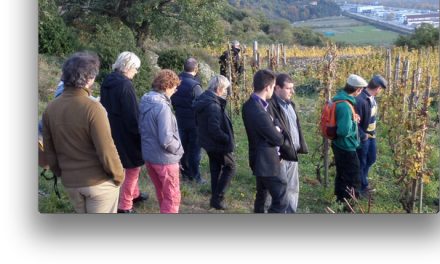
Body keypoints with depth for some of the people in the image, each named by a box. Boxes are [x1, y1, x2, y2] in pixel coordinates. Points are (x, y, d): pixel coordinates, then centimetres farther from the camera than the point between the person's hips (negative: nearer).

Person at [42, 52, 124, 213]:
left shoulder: (50, 109, -3)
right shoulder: (92, 108, -21)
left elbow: (49, 150, 4)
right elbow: (106, 150, -21)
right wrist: (119, 175, -6)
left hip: (70, 182, 5)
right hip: (99, 181, -5)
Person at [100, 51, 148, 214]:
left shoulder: (107, 82, 4)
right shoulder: (125, 85, -23)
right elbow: (133, 115, -23)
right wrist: (142, 133, -12)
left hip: (113, 132, 9)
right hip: (126, 135, -9)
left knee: (132, 166, 25)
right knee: (133, 168, 7)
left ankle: (134, 194, 41)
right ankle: (125, 206, 15)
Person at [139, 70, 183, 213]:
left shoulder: (144, 102, 1)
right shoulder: (162, 107, -25)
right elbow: (166, 140, -26)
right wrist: (180, 149, -9)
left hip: (148, 155, 8)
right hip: (164, 158, -8)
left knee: (161, 192, 26)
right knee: (172, 197, 6)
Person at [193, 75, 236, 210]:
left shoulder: (203, 100, 5)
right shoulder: (213, 106, -27)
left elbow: (199, 122, 15)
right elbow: (215, 130, -30)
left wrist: (205, 134, 15)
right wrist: (228, 139, -18)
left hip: (208, 142, 9)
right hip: (218, 144, -9)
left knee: (215, 168, 18)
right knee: (230, 167, 5)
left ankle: (215, 197, 27)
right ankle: (217, 198, 4)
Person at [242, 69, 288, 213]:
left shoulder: (249, 105, 2)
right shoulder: (259, 112, -29)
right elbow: (278, 139, -18)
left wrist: (274, 131, -3)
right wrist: (278, 132, 2)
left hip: (259, 159, 10)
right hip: (267, 162, -10)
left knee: (261, 194, 23)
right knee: (280, 201, -3)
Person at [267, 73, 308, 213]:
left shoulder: (290, 104, 14)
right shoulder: (271, 105, -17)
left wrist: (300, 147, 15)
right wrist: (276, 154, -23)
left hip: (292, 154, 9)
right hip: (281, 156, -9)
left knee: (293, 189, 18)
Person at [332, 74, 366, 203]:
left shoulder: (340, 98, 3)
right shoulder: (345, 106, -29)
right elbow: (344, 131, -33)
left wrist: (352, 119, 3)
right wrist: (354, 122, -16)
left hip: (339, 145, 10)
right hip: (346, 147, -10)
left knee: (342, 174, 23)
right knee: (353, 179, 1)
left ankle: (340, 199, 36)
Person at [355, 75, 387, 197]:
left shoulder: (372, 97, 1)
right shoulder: (360, 100, -28)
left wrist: (373, 132, 9)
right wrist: (363, 136, -18)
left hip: (371, 135, 9)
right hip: (363, 137, -9)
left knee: (371, 159, 22)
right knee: (361, 163, 8)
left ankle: (362, 182, 40)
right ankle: (361, 187, 24)